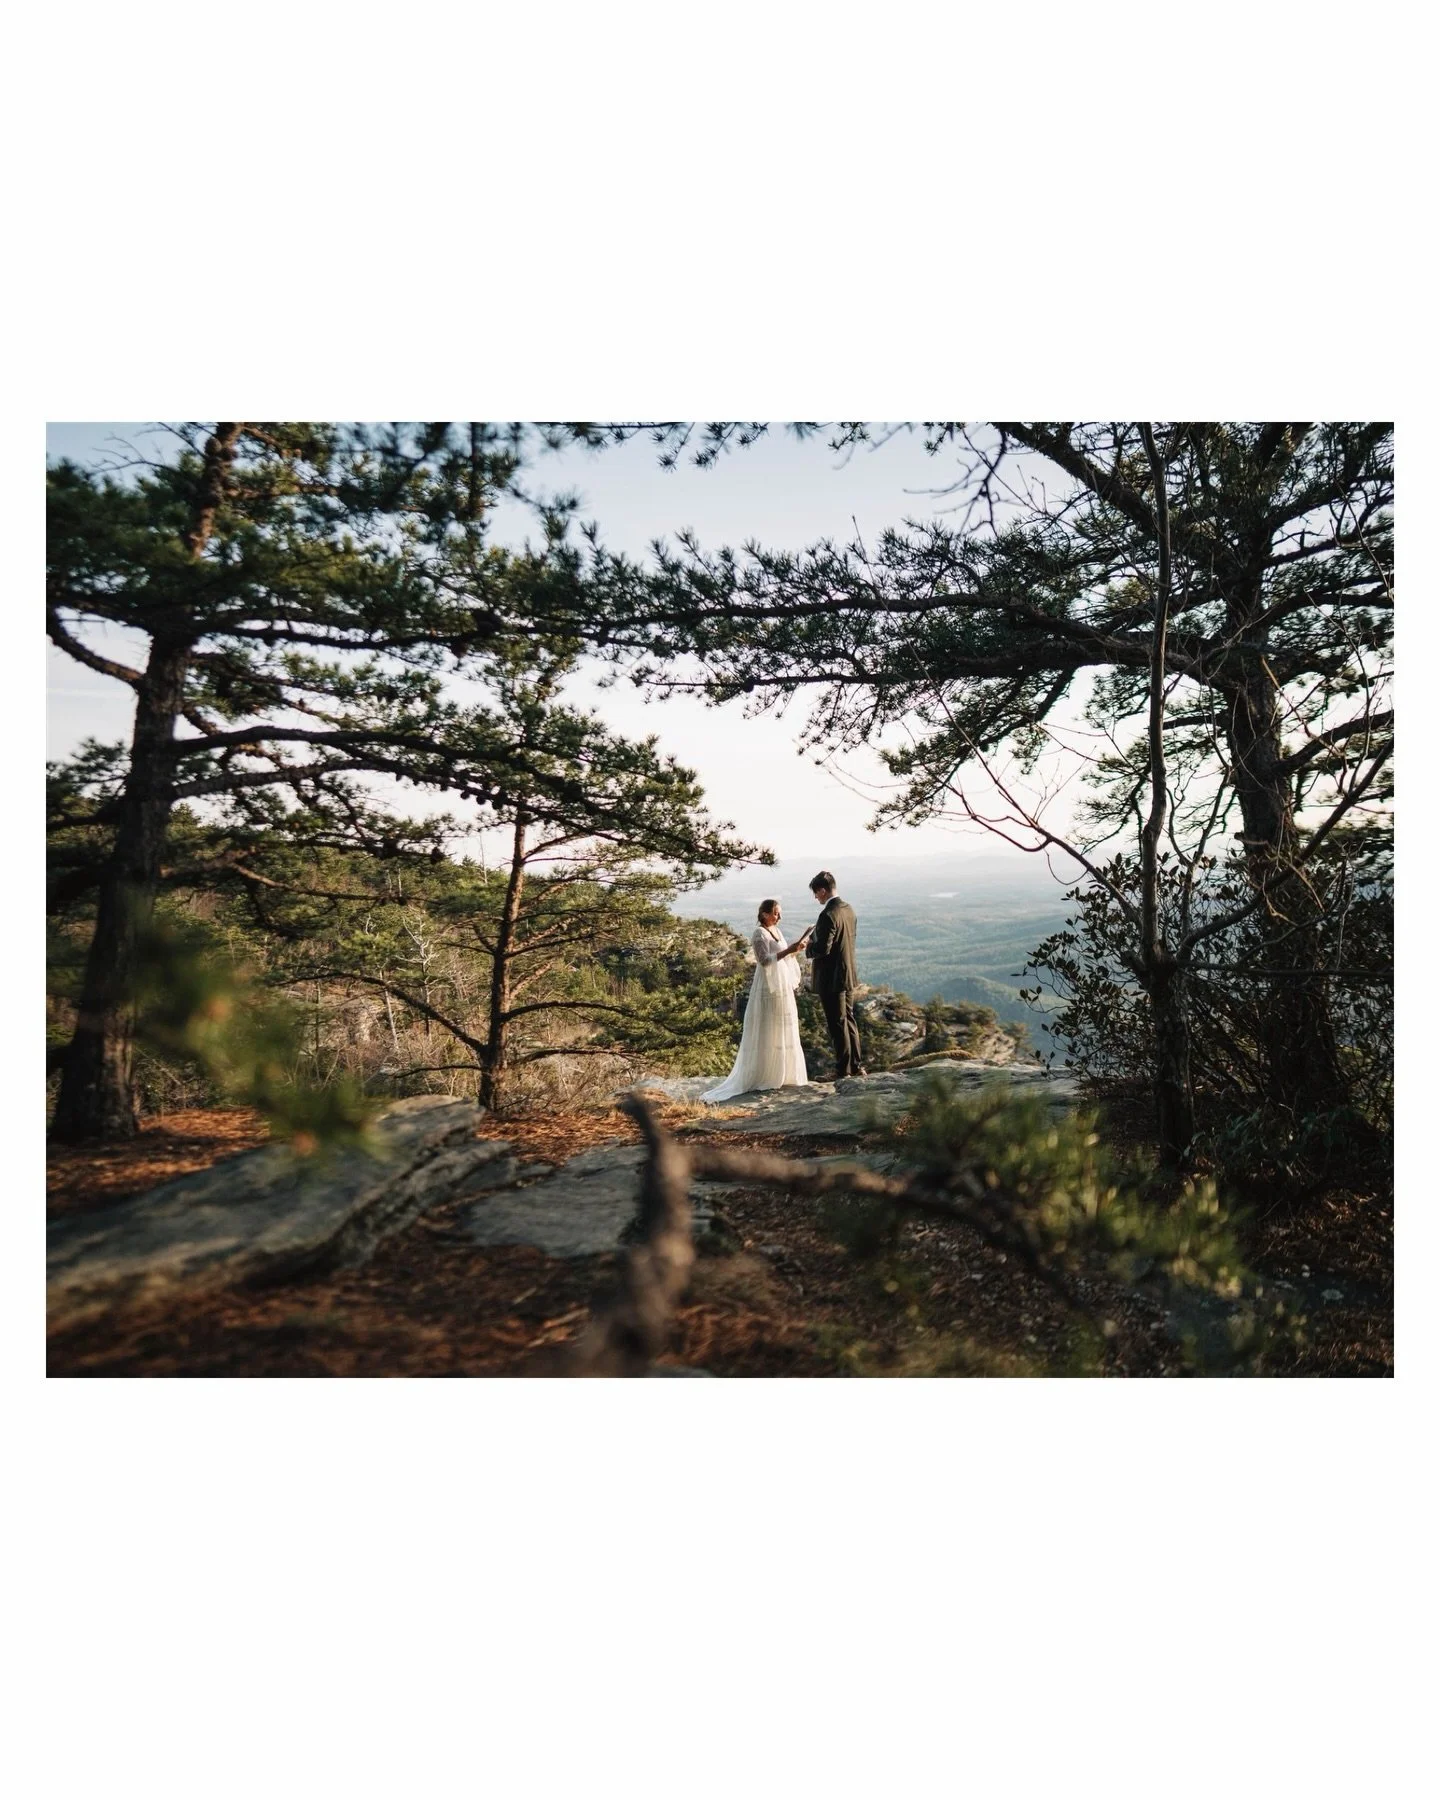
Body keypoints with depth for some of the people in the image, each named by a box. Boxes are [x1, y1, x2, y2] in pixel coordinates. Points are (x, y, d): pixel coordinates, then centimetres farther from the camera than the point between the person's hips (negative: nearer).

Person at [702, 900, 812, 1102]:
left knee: (784, 1031, 11)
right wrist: (788, 950, -25)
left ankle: (782, 1074, 19)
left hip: (783, 986, 9)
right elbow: (764, 960, -23)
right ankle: (762, 1076, 3)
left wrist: (795, 950, 1)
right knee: (766, 1033, -4)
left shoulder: (777, 931, 13)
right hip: (768, 987, -9)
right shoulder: (760, 933, -12)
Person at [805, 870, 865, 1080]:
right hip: (848, 975, 9)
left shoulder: (828, 915, -22)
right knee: (849, 1020, 18)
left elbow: (823, 948, -24)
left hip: (831, 978, -9)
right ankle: (856, 1065, 26)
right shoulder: (848, 908, 6)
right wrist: (816, 940, 12)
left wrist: (809, 950, -4)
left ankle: (844, 1070, 10)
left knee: (837, 1024, 1)